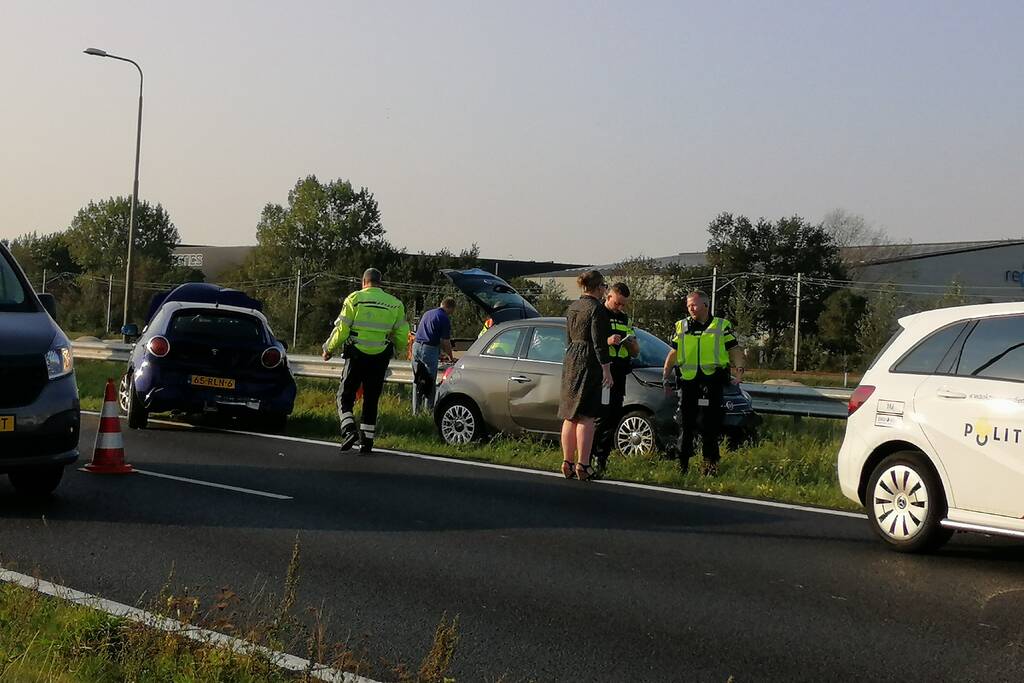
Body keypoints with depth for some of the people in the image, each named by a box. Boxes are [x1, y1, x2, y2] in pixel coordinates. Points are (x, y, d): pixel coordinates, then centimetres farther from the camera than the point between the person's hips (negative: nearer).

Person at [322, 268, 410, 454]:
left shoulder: (355, 299, -3)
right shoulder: (395, 304, 7)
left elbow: (341, 329, -6)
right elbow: (402, 334, 9)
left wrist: (329, 349, 7)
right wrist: (400, 351, 29)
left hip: (356, 356, -3)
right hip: (380, 358, 3)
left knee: (345, 396, 6)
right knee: (371, 400, 11)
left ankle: (349, 429, -15)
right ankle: (367, 439, 9)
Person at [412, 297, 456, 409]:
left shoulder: (427, 313, 20)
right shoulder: (445, 318, -5)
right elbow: (445, 341, -7)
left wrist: (440, 352, 32)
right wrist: (450, 356, 10)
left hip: (416, 346, 7)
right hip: (429, 349, -7)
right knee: (430, 383, 1)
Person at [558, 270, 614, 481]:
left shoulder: (572, 307, 14)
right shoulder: (597, 309, -11)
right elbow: (599, 342, -15)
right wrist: (606, 369, -12)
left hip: (570, 362, 8)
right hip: (589, 363, -8)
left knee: (570, 416, 10)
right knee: (586, 416, -8)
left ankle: (567, 462, 13)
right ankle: (583, 464, -10)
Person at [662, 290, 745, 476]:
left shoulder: (722, 326, 8)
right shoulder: (681, 326, 15)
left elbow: (734, 350, 7)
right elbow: (674, 353, 18)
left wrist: (739, 367, -10)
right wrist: (666, 374, 10)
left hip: (712, 380, -2)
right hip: (687, 380, 2)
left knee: (710, 425, 0)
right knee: (686, 423, 4)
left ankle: (710, 462, 7)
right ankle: (683, 462, 10)